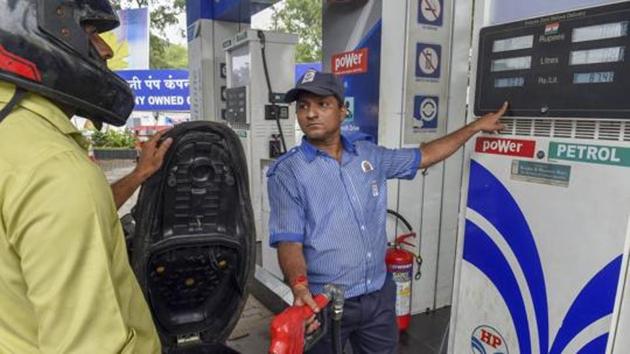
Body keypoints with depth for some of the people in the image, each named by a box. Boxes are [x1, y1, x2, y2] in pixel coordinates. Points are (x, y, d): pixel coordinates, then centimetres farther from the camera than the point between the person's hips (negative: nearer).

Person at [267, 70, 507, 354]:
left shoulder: (368, 153, 4)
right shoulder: (287, 172, -10)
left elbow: (425, 156, 15)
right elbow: (289, 242, -15)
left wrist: (476, 126, 19)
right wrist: (300, 287, -33)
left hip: (379, 295, 5)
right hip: (324, 303, -4)